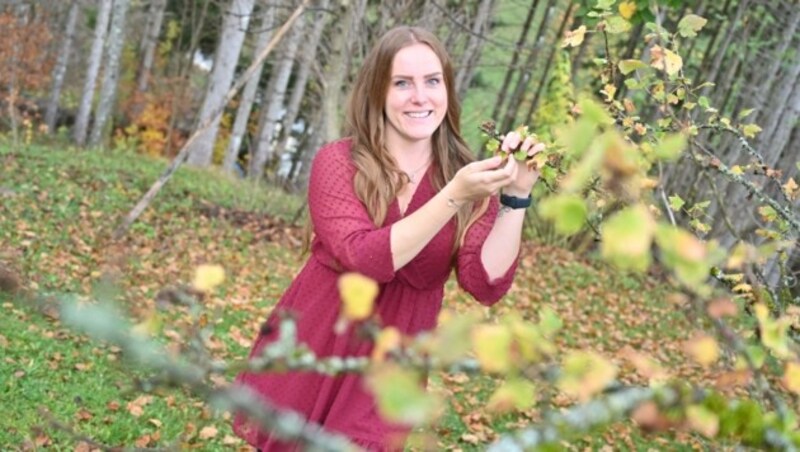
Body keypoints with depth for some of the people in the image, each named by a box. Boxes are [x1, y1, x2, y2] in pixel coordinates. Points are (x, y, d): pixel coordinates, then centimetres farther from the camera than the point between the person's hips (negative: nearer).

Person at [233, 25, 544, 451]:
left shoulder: (467, 178, -4)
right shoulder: (338, 162, -9)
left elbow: (486, 284, -13)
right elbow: (363, 258, -24)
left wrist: (517, 196, -23)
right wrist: (453, 197, -31)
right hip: (309, 355, 0)